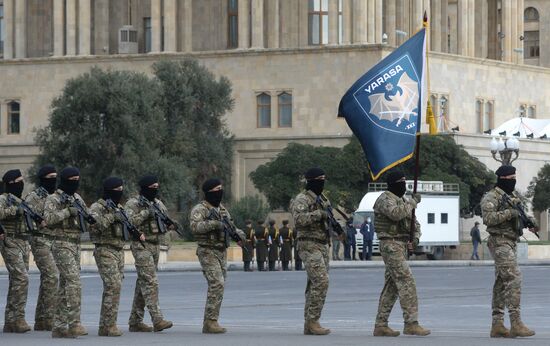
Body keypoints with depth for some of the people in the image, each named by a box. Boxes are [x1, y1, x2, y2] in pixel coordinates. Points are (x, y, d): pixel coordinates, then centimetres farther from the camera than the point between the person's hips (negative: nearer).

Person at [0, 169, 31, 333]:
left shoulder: (22, 200, 17)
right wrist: (14, 210, -28)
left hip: (24, 244, 8)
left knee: (16, 281, 7)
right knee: (21, 278, -17)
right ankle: (18, 318, -15)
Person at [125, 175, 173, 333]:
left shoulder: (158, 204, 16)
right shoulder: (133, 204, -6)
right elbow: (129, 222, -18)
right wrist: (145, 213, -22)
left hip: (156, 246, 7)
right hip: (141, 246, -7)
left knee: (143, 283, 9)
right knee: (151, 282, -16)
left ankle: (135, 321, 13)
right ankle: (157, 320, -22)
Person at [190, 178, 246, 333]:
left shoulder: (222, 209, 15)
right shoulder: (199, 209, -8)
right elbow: (195, 227, -25)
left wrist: (239, 233, -6)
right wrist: (214, 223, -35)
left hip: (222, 252, 8)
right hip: (208, 252, -8)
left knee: (217, 287, 7)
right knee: (217, 284, -18)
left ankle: (209, 323, 12)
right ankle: (211, 321, -17)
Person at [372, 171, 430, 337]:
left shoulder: (403, 200, 18)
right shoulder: (385, 199, -9)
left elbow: (413, 222, 22)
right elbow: (396, 213, -29)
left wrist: (415, 237, 2)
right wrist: (413, 202, -18)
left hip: (401, 246, 9)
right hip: (391, 246, -9)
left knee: (391, 286, 9)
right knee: (407, 282, -15)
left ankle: (380, 325, 11)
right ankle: (411, 323, -17)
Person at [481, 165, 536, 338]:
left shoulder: (514, 196, 17)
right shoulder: (491, 197, -9)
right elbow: (488, 218, -22)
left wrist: (530, 220, 0)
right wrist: (508, 213, -27)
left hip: (512, 243, 9)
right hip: (500, 243, -9)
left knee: (501, 283, 8)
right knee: (513, 279, -17)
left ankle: (497, 325, 10)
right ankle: (516, 323, -22)